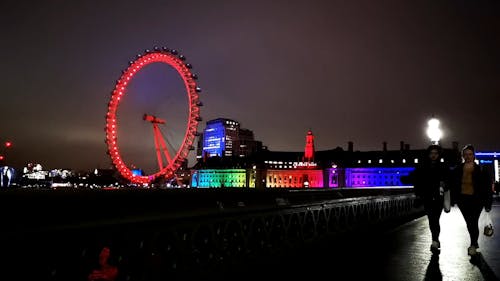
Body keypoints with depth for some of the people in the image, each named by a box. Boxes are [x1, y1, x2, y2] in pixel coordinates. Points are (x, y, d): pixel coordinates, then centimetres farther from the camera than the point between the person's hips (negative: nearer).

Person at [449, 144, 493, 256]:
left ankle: (473, 245, 7)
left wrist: (488, 203, -6)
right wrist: (453, 200, 2)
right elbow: (453, 186, 4)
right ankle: (474, 242, 31)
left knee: (473, 222, -7)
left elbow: (487, 188, -4)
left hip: (476, 200, -3)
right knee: (469, 222, 13)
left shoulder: (481, 170, -7)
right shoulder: (457, 169, -1)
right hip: (463, 200, 3)